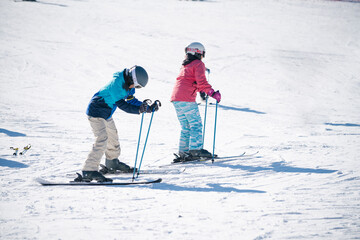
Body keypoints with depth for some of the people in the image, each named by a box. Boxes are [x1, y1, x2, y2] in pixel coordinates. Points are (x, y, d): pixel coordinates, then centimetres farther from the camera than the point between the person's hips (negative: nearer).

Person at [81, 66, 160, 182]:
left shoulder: (127, 84, -2)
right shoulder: (116, 85, -30)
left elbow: (131, 100, 4)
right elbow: (122, 105, -29)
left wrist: (149, 108, -7)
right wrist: (139, 110, -37)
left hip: (106, 114, 10)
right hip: (96, 112, -10)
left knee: (113, 136, 25)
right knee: (102, 140, -21)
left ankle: (112, 162, 48)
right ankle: (89, 171, -24)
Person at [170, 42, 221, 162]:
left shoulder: (185, 66, 25)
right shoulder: (198, 64, -1)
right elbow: (201, 81, -13)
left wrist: (200, 91, 33)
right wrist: (212, 93, -10)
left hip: (176, 99, 8)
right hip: (187, 99, -8)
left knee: (185, 127, 12)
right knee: (196, 124, -5)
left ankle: (183, 152, 8)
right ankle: (195, 150, -13)